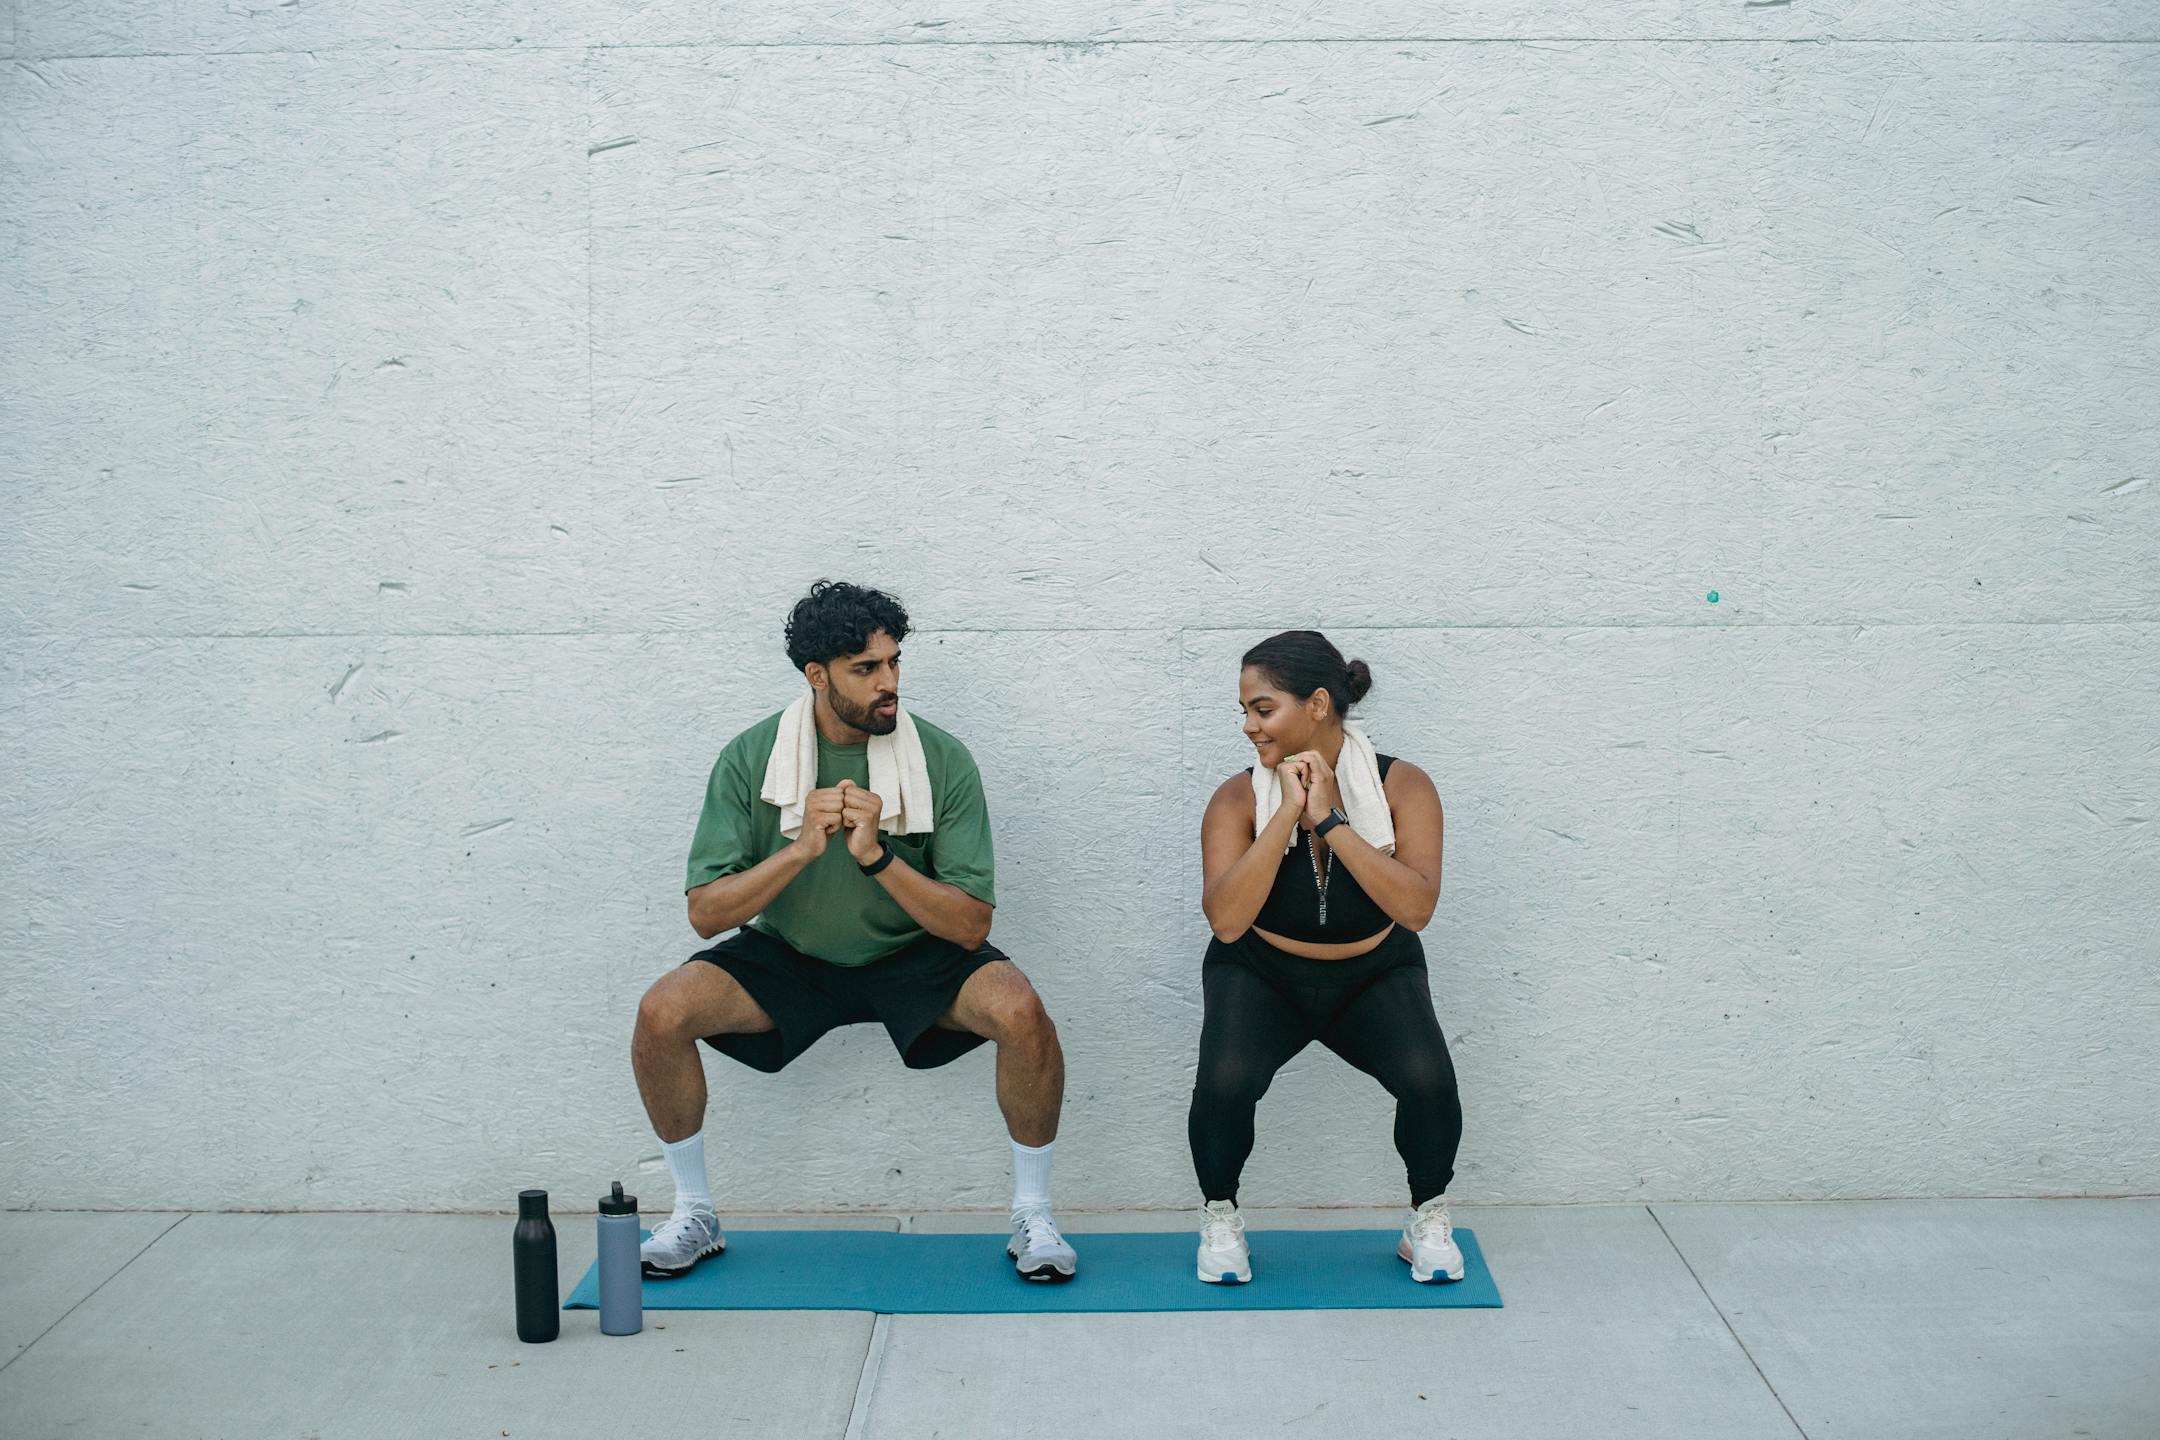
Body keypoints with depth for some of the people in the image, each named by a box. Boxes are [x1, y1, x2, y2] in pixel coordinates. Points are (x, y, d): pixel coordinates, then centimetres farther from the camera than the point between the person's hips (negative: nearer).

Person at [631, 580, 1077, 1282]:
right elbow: (706, 913, -13)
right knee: (662, 1012, -22)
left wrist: (878, 856, -31)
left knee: (1021, 1011, -29)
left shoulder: (942, 759, -15)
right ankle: (694, 1216, 0)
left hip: (914, 955, -1)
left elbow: (971, 926, -17)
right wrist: (801, 849, -28)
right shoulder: (750, 758, -11)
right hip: (788, 956, 1)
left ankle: (1033, 1217, -7)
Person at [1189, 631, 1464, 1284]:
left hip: (1375, 975, 0)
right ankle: (1219, 1219, 2)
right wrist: (1286, 813, -30)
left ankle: (1428, 1221, 3)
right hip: (1261, 975, 0)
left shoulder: (1403, 786, -14)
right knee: (1224, 1083, -29)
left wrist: (1330, 820, -30)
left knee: (1428, 1081, -28)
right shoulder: (1239, 799, -14)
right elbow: (1225, 920, -27)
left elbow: (1416, 908, -27)